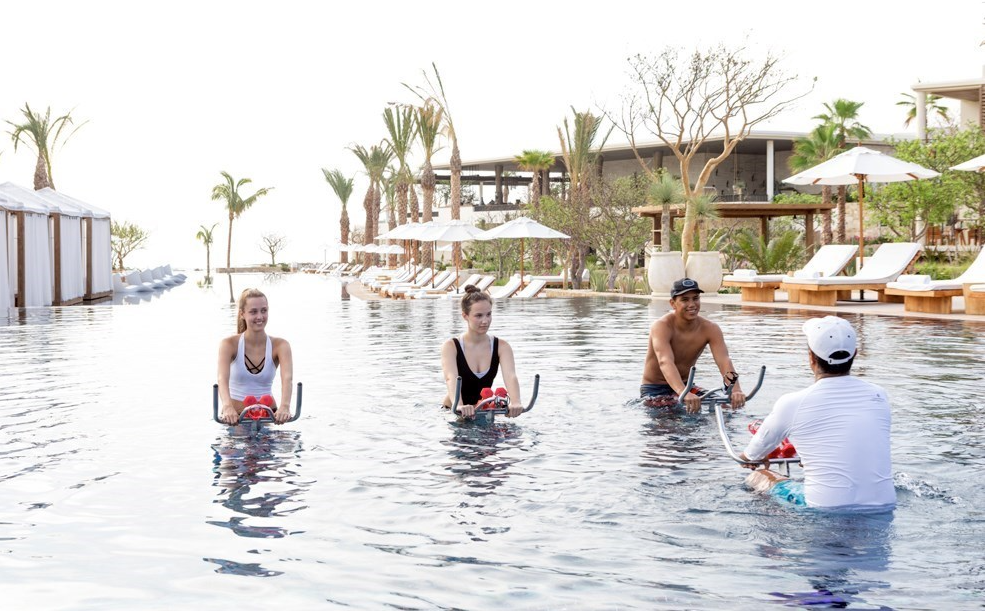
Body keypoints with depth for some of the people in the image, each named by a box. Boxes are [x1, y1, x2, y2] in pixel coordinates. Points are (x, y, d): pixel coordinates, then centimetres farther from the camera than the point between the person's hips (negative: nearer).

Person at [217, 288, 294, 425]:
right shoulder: (229, 344, -8)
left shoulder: (280, 346, -6)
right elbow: (223, 379, -25)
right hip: (235, 415, 0)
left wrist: (284, 406, -43)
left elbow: (287, 378, -23)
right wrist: (227, 407, -45)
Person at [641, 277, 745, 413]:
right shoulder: (662, 327, -26)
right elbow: (665, 362, -42)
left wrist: (736, 389, -48)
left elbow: (724, 360, -27)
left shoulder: (710, 329, -12)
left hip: (685, 386, 4)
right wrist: (684, 393, -60)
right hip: (654, 388, -4)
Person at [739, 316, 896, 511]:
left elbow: (754, 455, 12)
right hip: (884, 508, 4)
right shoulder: (879, 396, 3)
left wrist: (747, 456, 37)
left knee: (758, 477, 16)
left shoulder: (792, 403, -7)